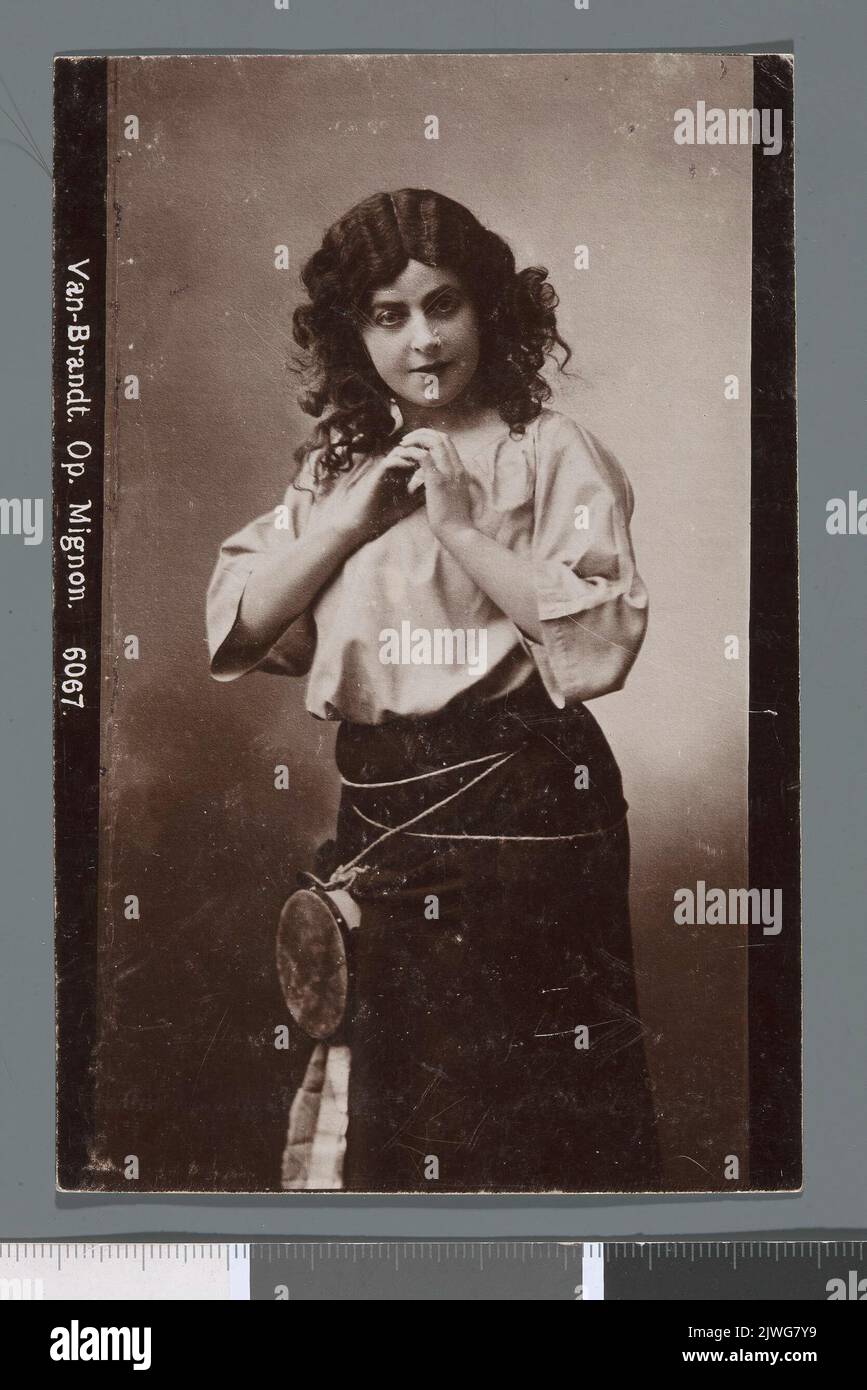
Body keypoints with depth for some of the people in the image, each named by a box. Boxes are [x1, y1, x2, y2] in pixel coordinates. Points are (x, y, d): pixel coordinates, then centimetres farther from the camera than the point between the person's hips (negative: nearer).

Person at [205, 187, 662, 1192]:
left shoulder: (551, 452, -3)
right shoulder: (336, 467, 12)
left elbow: (601, 639, -15)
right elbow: (235, 628, 3)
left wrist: (460, 521, -16)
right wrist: (355, 518, -6)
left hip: (518, 808, -4)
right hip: (378, 813, 5)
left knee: (525, 1125, 5)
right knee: (380, 1124, 14)